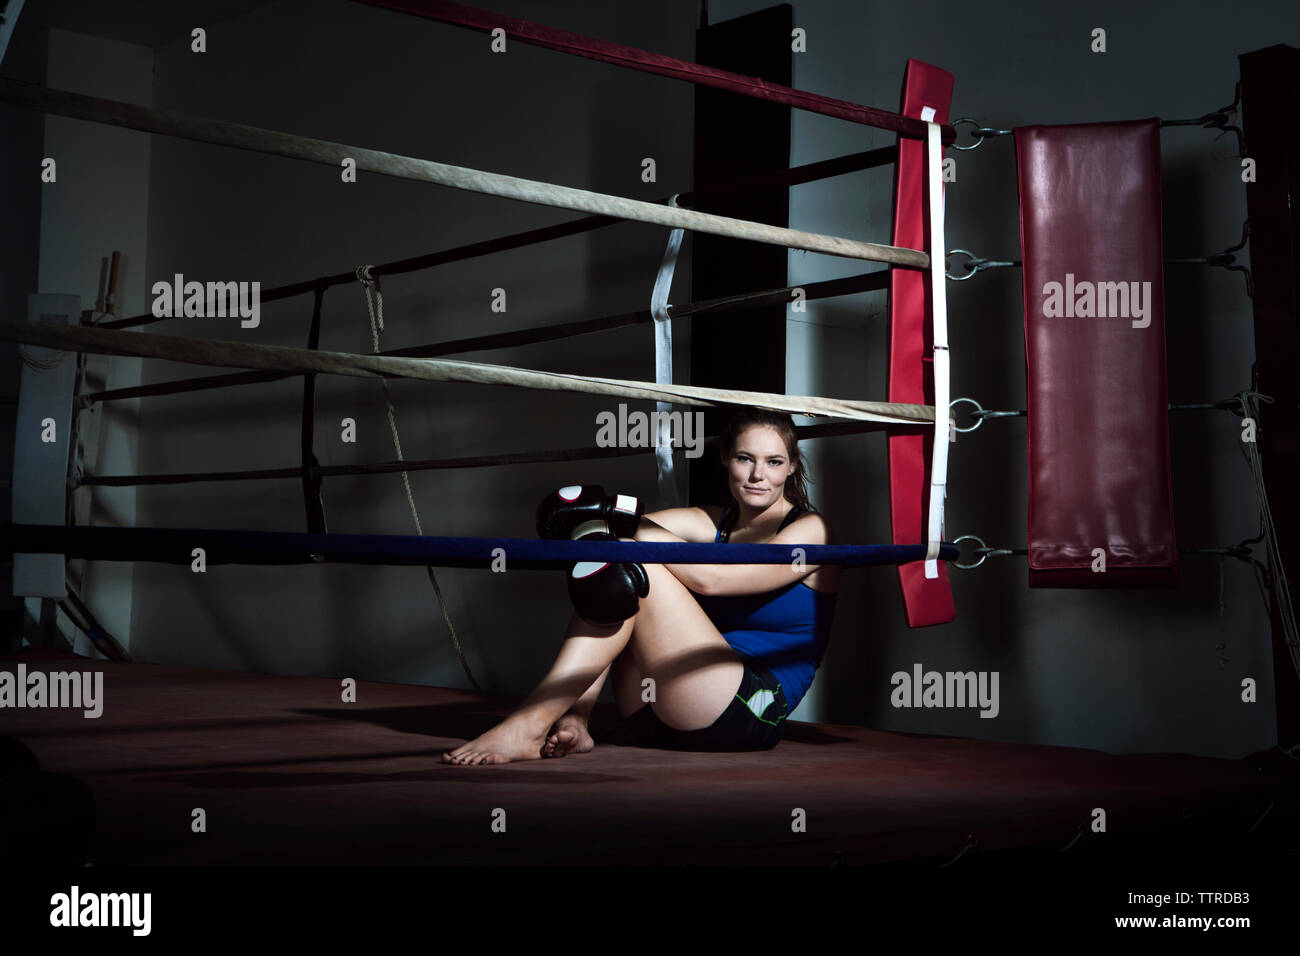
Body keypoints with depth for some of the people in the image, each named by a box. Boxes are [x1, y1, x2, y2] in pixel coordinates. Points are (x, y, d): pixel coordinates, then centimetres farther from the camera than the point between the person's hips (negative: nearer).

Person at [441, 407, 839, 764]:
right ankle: (574, 722, -21)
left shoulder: (810, 531, -1)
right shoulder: (710, 523, 17)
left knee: (635, 568, -19)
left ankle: (530, 722, -27)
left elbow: (710, 579, -16)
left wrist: (634, 530, -17)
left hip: (751, 716, -6)